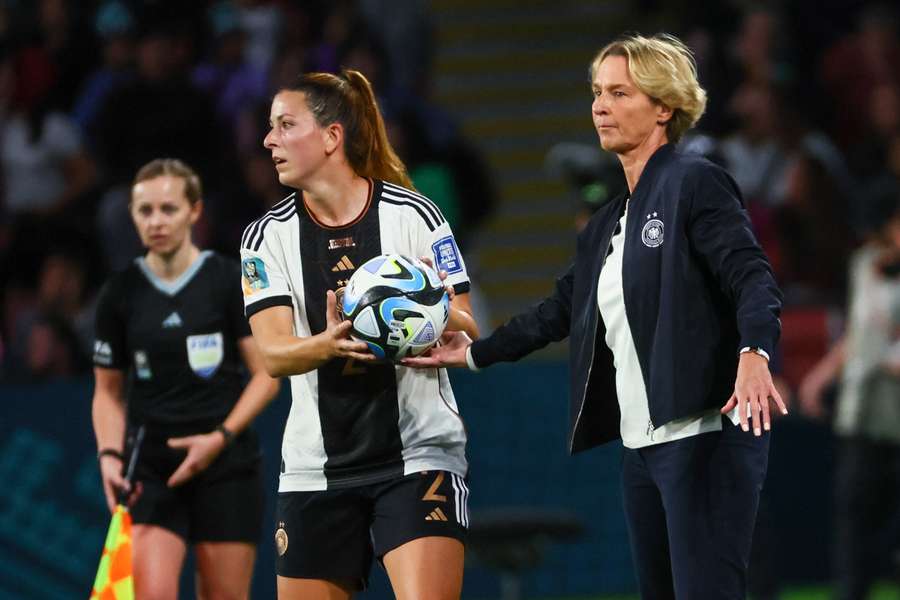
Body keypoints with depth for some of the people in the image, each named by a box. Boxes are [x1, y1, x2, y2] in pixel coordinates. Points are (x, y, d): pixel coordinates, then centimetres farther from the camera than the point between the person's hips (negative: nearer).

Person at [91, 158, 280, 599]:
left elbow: (267, 375, -1)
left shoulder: (229, 281, -2)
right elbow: (108, 391, 12)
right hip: (151, 472, 1)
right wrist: (110, 454, -5)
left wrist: (220, 438, -13)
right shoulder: (120, 294, 5)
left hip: (226, 467, -1)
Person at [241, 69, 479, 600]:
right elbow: (272, 353, -9)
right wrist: (328, 344, -31)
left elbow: (467, 332, -3)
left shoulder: (412, 215, -4)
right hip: (316, 470, 4)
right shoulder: (269, 236, 3)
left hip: (418, 456, -4)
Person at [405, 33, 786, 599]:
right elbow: (561, 308, 27)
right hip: (643, 446, 9)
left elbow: (752, 277, -17)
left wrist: (754, 354, -34)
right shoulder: (608, 223, 19)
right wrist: (474, 353, 25)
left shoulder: (694, 182, -7)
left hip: (705, 437, -9)